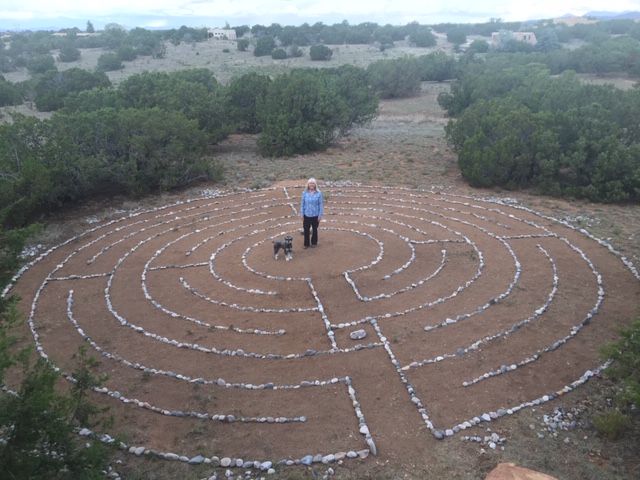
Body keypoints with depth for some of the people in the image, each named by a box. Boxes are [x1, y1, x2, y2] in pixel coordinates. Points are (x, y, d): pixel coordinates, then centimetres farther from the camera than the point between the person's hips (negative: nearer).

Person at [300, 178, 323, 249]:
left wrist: (320, 215, -6)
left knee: (314, 229, 14)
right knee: (306, 229, 4)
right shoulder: (305, 193, -5)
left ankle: (314, 243, 31)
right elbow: (302, 204, 0)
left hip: (315, 215, -1)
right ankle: (306, 244, 19)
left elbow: (320, 205, -5)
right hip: (307, 215, 1)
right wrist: (302, 214, -2)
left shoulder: (318, 194, -9)